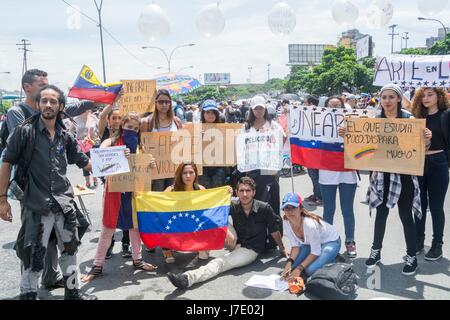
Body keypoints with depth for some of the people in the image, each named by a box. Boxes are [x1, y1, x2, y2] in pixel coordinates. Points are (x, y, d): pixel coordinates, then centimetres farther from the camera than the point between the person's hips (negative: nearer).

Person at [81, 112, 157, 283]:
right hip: (114, 190, -3)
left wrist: (151, 165, -11)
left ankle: (137, 260, 30)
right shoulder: (110, 142, -6)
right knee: (108, 228, 4)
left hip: (133, 190, 4)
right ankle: (98, 265, 17)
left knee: (135, 225, 14)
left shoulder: (139, 145, 5)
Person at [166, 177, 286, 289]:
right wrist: (226, 231, -33)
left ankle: (188, 278, -44)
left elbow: (274, 231, -6)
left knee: (221, 262, -29)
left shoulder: (264, 208, -16)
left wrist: (282, 249, 5)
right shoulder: (233, 207, -8)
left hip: (251, 249, -4)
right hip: (236, 243, 4)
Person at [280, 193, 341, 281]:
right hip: (309, 242, 7)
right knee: (291, 267, -6)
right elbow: (295, 245, -9)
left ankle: (333, 259, 3)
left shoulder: (310, 224, -38)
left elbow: (315, 252, -27)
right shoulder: (287, 223, -20)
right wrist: (289, 262, -24)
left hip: (330, 241, -6)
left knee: (311, 270, -26)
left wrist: (299, 268, -29)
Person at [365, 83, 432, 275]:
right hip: (382, 174, 3)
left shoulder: (408, 118, -6)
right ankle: (376, 251, 27)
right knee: (381, 213, 13)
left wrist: (426, 140, -26)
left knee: (406, 215, 4)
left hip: (404, 174, -3)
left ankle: (411, 256, 19)